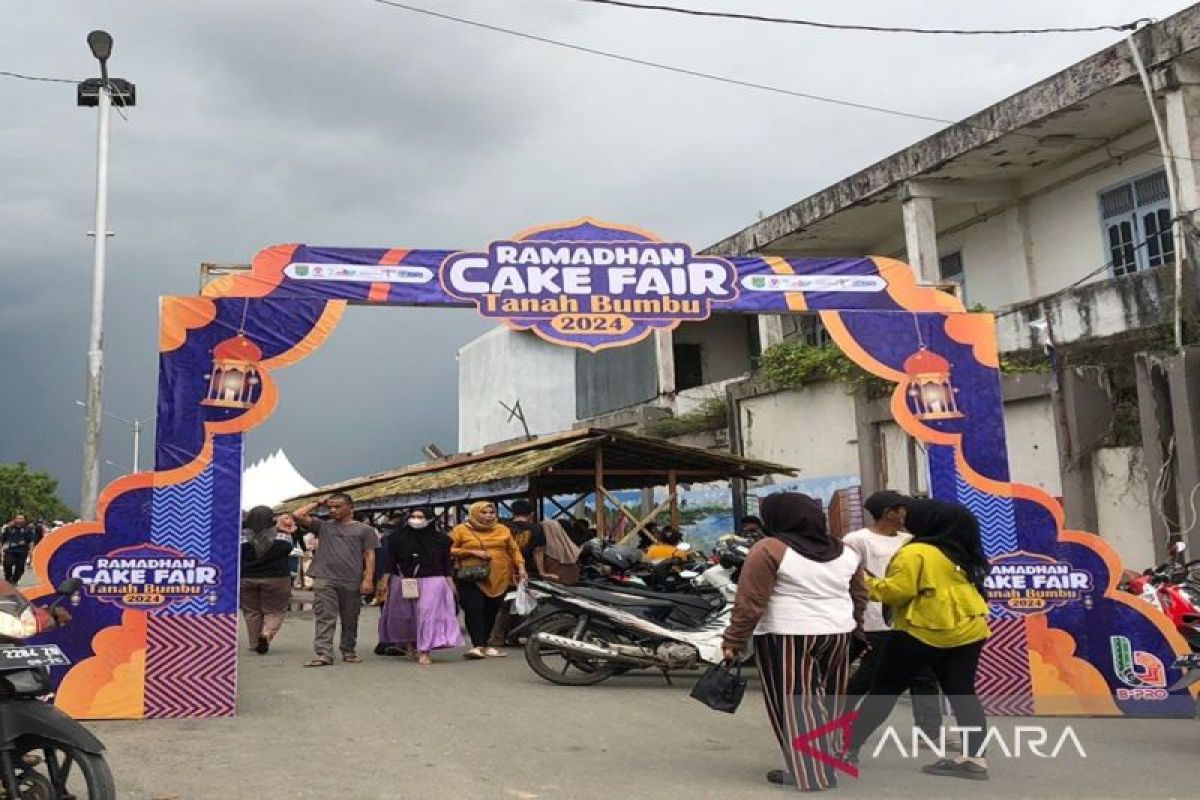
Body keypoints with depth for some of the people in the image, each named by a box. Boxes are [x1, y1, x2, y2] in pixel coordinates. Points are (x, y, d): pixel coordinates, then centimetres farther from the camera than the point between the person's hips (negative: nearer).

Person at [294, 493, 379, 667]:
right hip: (324, 580, 1)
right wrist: (318, 503, 10)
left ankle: (349, 652, 20)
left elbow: (369, 555, 3)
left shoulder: (364, 530, 9)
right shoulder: (323, 526, 13)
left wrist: (368, 579, -7)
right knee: (325, 618, -6)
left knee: (350, 620, 8)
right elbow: (298, 515, 5)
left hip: (352, 581, 0)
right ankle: (324, 654, -8)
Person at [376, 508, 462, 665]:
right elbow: (389, 562, 3)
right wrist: (384, 581, -1)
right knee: (404, 616, 10)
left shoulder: (440, 539, 2)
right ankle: (409, 644, 32)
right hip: (402, 582, 2)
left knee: (428, 614, -8)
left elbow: (446, 563, 5)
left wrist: (450, 582, 1)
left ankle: (424, 651, -4)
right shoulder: (396, 537, 2)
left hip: (432, 582, -1)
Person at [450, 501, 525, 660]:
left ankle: (484, 644, 14)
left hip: (498, 579, 3)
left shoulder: (502, 530, 12)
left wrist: (521, 568, 2)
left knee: (491, 612, 4)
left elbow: (514, 550, 15)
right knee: (473, 610, -14)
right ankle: (478, 646, -17)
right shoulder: (461, 530, 3)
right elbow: (449, 551, -2)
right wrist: (473, 552, -10)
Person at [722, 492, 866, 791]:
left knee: (795, 704, 2)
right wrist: (848, 626, 29)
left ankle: (810, 773, 4)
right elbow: (859, 597, 17)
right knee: (828, 700, 16)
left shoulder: (770, 549, -11)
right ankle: (828, 761, 26)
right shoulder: (845, 551, 9)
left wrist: (733, 640, -6)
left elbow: (750, 603, -13)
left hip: (787, 637, -6)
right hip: (838, 634, 6)